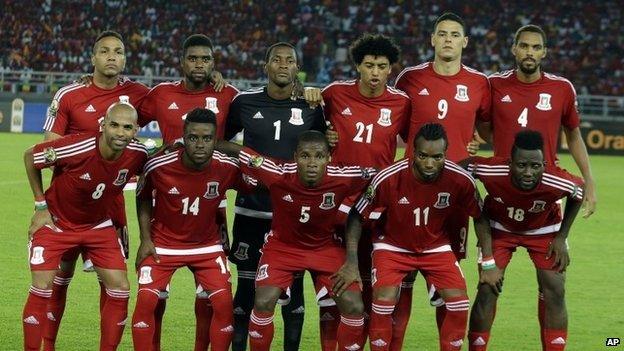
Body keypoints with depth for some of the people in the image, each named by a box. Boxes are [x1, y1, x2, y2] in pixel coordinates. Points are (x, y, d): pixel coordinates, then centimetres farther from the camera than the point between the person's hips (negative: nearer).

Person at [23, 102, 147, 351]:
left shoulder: (138, 155, -18)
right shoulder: (76, 148, -31)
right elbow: (30, 156, -13)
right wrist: (41, 206, -10)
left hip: (98, 225, 4)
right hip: (55, 222, -4)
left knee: (120, 290, -4)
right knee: (41, 290, -12)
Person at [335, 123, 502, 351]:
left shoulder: (461, 180, -22)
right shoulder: (388, 178, -28)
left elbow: (479, 218, -3)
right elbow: (357, 217, -14)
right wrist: (352, 262, -19)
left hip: (436, 246, 2)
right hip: (393, 245, -2)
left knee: (459, 304, -11)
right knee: (383, 303, -21)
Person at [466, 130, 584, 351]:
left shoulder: (558, 182, -35)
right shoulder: (492, 172, -37)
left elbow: (578, 193, -10)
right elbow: (466, 165, -14)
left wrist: (561, 238, -9)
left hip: (543, 230, 1)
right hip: (499, 228, 0)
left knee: (555, 291, -7)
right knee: (487, 289, -10)